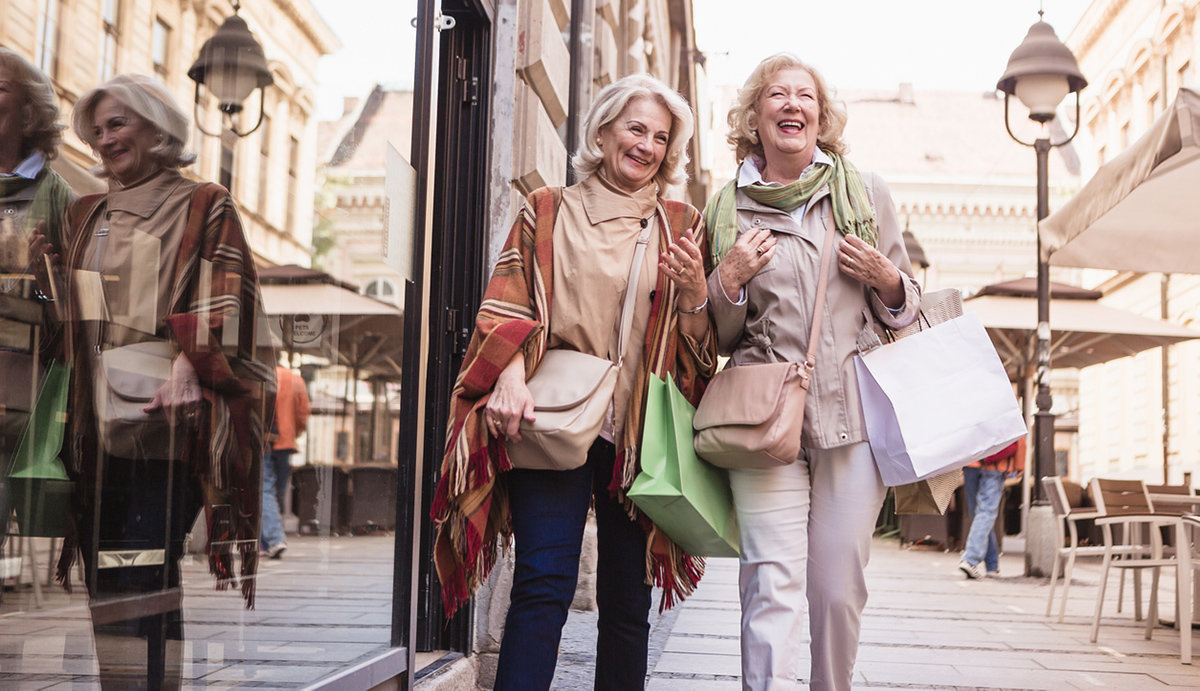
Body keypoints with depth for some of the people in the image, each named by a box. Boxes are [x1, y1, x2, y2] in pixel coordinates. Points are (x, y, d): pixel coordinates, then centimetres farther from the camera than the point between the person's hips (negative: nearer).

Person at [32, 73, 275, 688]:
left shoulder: (202, 207, 6)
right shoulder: (87, 215, 22)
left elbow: (220, 308, -5)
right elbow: (69, 313, 24)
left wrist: (187, 368, -20)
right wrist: (50, 266, 5)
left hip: (162, 413, -5)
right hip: (99, 416, 5)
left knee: (143, 567, -12)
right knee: (105, 567, 3)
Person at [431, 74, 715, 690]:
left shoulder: (682, 225, 14)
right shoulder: (547, 212, 12)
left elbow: (703, 344, 13)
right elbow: (506, 305, 5)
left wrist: (695, 291, -9)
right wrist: (511, 376, -14)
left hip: (638, 430, 2)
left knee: (627, 600, 4)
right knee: (545, 582, -13)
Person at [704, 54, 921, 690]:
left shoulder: (865, 193, 12)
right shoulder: (726, 208, 10)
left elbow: (907, 306, 19)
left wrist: (884, 277, -3)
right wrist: (729, 279, -5)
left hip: (854, 411, 1)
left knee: (838, 587, 3)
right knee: (772, 584, -10)